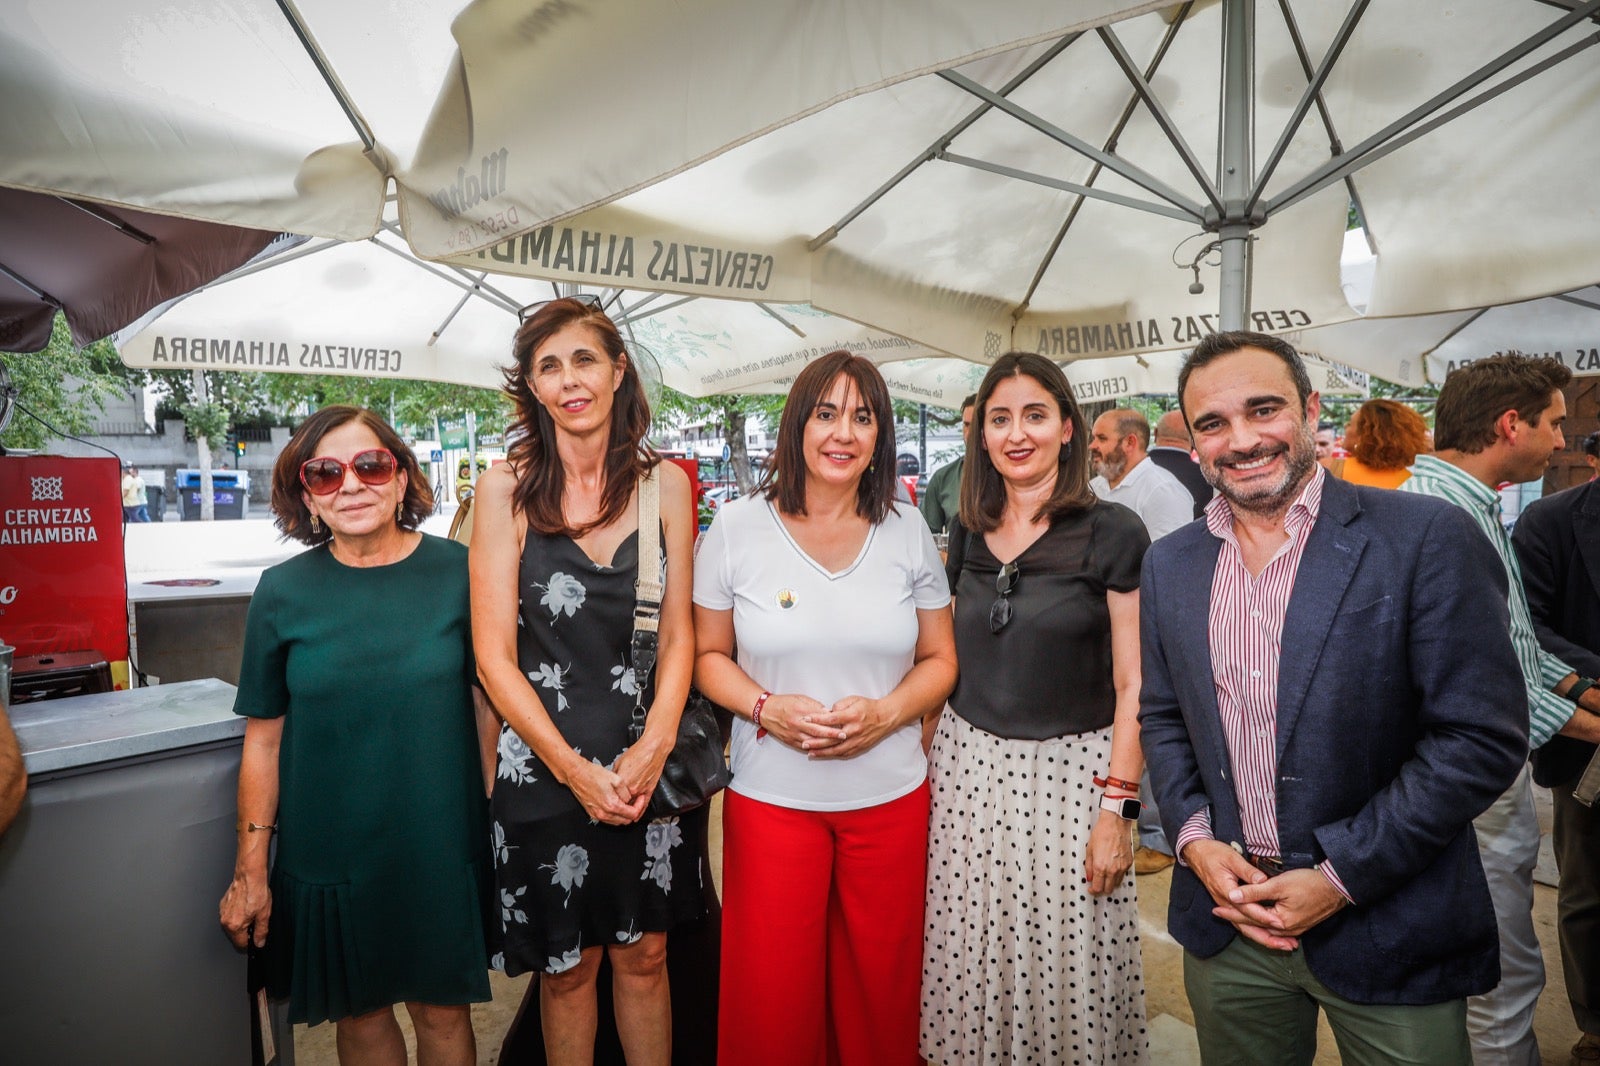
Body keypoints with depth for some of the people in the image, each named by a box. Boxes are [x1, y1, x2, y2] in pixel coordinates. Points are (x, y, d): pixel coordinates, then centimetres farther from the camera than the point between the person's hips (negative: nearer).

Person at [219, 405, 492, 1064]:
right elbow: (263, 738, 1)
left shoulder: (457, 572, -7)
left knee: (444, 1011, 15)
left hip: (442, 846, 0)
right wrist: (250, 870, 3)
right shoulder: (283, 592, -5)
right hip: (328, 855, 1)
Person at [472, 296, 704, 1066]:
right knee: (567, 968, 16)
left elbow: (679, 634, -1)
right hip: (544, 765, -1)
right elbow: (495, 657, -8)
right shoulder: (505, 488, -6)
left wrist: (650, 751, -13)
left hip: (647, 763, 2)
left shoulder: (663, 483, -1)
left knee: (643, 956, 16)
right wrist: (575, 768, -13)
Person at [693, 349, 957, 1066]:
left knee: (880, 991, 17)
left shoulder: (908, 531, 1)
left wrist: (885, 713, -13)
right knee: (770, 999, 12)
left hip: (891, 797, 2)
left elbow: (940, 659, 5)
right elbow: (708, 654, 2)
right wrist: (767, 707, -16)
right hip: (771, 797, -1)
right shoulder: (735, 528, -4)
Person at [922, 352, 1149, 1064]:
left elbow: (1133, 684, -8)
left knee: (1066, 969, 8)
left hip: (1069, 771, -4)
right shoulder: (970, 534, 5)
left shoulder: (1113, 533, -8)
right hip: (966, 765, 4)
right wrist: (923, 760, 8)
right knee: (968, 965, 14)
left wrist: (1117, 808, -11)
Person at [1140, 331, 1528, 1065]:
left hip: (1386, 931, -3)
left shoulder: (1427, 539, -12)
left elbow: (1483, 736, -13)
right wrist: (1193, 839, -5)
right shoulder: (1168, 564, 2)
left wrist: (1341, 876, -14)